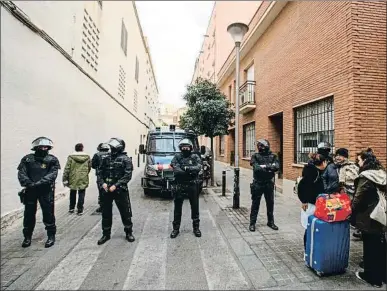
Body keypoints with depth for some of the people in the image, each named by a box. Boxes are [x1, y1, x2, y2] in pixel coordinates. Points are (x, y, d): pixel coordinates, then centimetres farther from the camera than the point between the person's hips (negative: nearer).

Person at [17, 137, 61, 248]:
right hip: (30, 190, 2)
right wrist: (28, 183, -19)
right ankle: (27, 237, 30)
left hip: (46, 191, -2)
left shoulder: (52, 159, 0)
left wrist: (38, 183, -22)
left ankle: (51, 236, 18)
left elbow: (52, 175, -11)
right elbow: (21, 173, -2)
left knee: (48, 213, 2)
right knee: (29, 214, 11)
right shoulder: (27, 159, 6)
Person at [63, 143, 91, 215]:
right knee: (81, 194, 7)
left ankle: (71, 208, 32)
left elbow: (67, 169, -6)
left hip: (73, 179, 1)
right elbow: (89, 168, 9)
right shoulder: (87, 157, -1)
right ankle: (80, 210, 7)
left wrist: (65, 179, -1)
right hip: (83, 179, -1)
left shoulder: (71, 157, -5)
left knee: (73, 193, 20)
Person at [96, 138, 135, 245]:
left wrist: (116, 185, -19)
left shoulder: (125, 159, -8)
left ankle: (129, 233, 24)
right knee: (106, 213, 13)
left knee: (125, 212, 6)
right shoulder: (107, 158, 8)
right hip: (106, 190, 5)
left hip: (120, 190, -4)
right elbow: (99, 172, 10)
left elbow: (127, 176, -14)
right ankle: (106, 234, 29)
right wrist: (102, 183, -7)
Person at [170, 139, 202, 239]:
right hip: (179, 186, 0)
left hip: (193, 186, 1)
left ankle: (196, 227, 28)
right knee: (177, 208, 9)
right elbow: (176, 170, -15)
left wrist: (185, 168, -20)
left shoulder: (195, 157, 2)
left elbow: (198, 168, -16)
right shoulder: (177, 157, 0)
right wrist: (190, 171, -18)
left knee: (195, 207, 11)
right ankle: (176, 228, 24)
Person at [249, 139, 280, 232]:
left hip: (269, 183, 2)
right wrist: (270, 168, -16)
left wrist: (264, 166, -20)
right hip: (258, 184, -2)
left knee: (270, 203, 14)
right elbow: (256, 168, -19)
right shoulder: (255, 156, -4)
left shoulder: (273, 156, 2)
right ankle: (252, 223, 16)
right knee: (255, 204, 5)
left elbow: (277, 167, -14)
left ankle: (271, 222, 31)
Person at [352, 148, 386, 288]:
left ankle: (372, 276, 19)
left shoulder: (365, 177, -19)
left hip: (369, 217, -7)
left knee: (370, 246, 6)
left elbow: (358, 198, -16)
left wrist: (352, 213, -3)